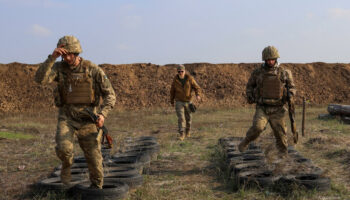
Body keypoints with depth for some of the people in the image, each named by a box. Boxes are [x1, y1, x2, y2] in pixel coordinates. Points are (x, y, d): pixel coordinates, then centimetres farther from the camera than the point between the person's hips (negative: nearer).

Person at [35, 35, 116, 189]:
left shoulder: (93, 70, -7)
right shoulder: (59, 67, -3)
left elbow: (110, 95, -6)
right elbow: (40, 79, -21)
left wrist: (102, 114, -23)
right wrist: (52, 57, -28)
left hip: (88, 118, 0)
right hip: (67, 117, 1)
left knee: (94, 157, 0)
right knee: (63, 148, -25)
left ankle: (96, 188, 25)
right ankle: (66, 164, 11)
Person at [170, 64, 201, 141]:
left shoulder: (190, 78, -11)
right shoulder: (175, 80, -8)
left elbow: (197, 88, -12)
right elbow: (172, 91, 5)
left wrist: (198, 95, -33)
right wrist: (171, 102, 13)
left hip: (188, 101, 1)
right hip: (179, 102, -1)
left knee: (188, 118, 14)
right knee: (180, 118, -14)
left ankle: (188, 131, 40)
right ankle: (182, 135, -12)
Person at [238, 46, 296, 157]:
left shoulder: (284, 72, 0)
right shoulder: (257, 72, 1)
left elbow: (292, 87, 8)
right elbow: (250, 86, 16)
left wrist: (289, 94, -14)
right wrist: (250, 96, -2)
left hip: (277, 110, 1)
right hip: (262, 109, 0)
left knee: (280, 133, 3)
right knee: (257, 127, -19)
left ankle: (282, 151, 26)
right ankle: (245, 142, 6)